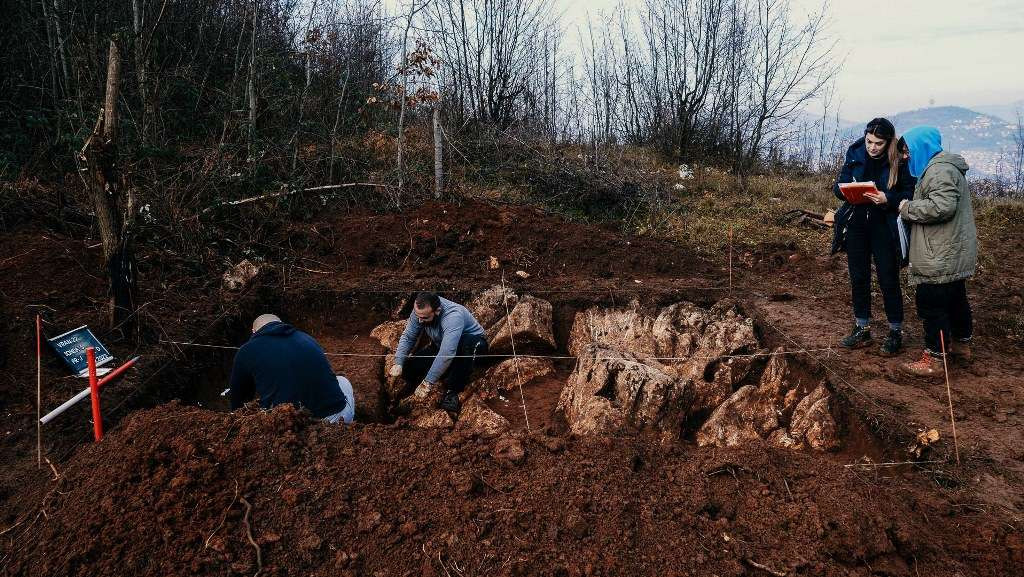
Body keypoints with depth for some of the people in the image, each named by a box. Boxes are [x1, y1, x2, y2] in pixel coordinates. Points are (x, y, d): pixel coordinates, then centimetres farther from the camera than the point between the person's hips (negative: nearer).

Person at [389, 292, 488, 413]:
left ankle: (452, 390, -25)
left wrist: (428, 382, -45)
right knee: (409, 367, -14)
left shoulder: (453, 316, -39)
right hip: (440, 346, 6)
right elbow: (408, 337, -11)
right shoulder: (420, 311, -19)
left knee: (466, 344, -43)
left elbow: (446, 353, -45)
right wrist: (398, 363, -25)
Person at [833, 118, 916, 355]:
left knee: (888, 280, 3)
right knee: (858, 278, 11)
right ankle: (862, 329, 24)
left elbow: (909, 193, -8)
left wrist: (888, 199, -25)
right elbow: (838, 186, 5)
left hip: (884, 227, -3)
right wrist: (845, 190, -17)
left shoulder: (899, 161, -9)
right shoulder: (855, 155, 0)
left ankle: (895, 332, 17)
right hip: (856, 225, 4)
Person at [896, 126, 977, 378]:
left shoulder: (940, 170, -17)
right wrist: (910, 207, 12)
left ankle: (934, 359, -3)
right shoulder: (943, 166, 17)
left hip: (941, 258, -11)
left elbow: (942, 206, -29)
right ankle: (961, 345, 36)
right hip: (953, 255, 11)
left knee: (932, 305, -7)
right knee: (956, 299, 22)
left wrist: (908, 208, -16)